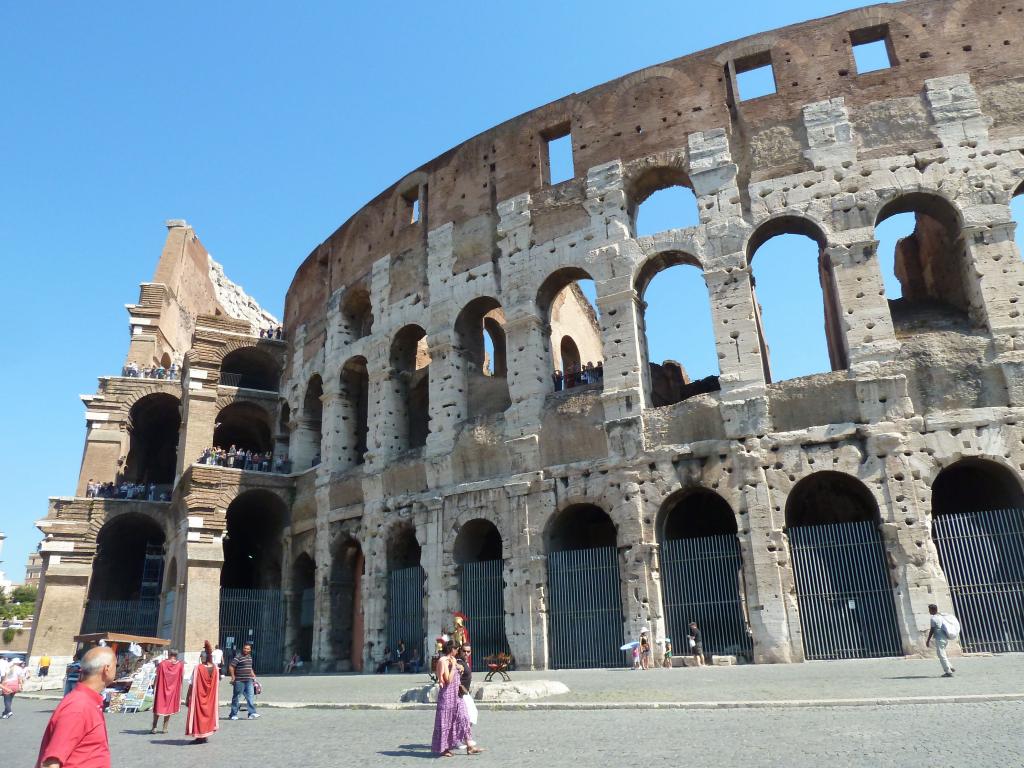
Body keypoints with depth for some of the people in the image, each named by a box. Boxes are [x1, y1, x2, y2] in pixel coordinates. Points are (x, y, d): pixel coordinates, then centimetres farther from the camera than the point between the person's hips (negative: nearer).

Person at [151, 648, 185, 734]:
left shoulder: (162, 664, -9)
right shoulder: (180, 665, -7)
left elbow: (157, 677, -7)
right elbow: (182, 678, -3)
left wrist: (154, 687, 3)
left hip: (161, 689, -1)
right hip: (174, 690, 1)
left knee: (158, 706, 11)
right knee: (169, 707, 11)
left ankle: (154, 727, 9)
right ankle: (165, 728, 12)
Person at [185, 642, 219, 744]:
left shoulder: (198, 668, -16)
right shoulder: (215, 668, -5)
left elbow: (192, 684, -12)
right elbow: (217, 683, 2)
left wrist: (187, 696, -5)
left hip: (198, 695, -4)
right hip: (210, 697, 4)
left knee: (198, 713, 7)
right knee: (209, 712, 16)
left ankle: (199, 736, 8)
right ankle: (206, 735, 19)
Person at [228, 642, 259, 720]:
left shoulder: (249, 657, 14)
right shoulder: (238, 657, -11)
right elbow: (231, 667, -14)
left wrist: (253, 675, 20)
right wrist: (233, 677, -14)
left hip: (249, 681, 7)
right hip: (239, 681, -6)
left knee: (250, 697, -2)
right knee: (236, 697, 5)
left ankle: (252, 713, -3)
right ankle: (233, 715, 15)